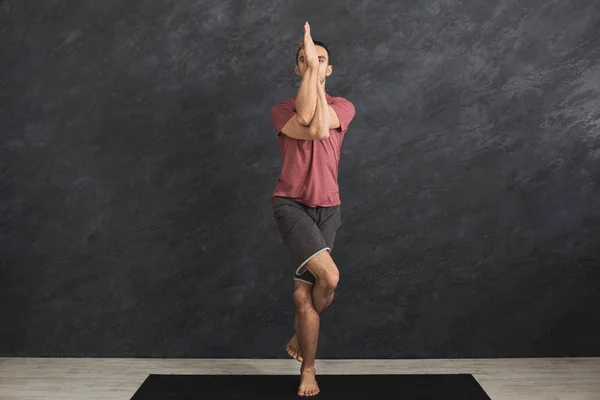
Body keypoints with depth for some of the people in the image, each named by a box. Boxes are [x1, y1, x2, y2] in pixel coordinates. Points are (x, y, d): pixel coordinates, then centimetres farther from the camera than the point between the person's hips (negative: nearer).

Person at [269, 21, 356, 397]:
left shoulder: (344, 106, 8)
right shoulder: (281, 110, 6)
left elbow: (320, 126, -15)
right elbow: (306, 124, -17)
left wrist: (317, 75, -12)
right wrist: (309, 69, -12)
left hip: (327, 207, 2)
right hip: (291, 204, -2)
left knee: (303, 294, 1)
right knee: (329, 276, -22)